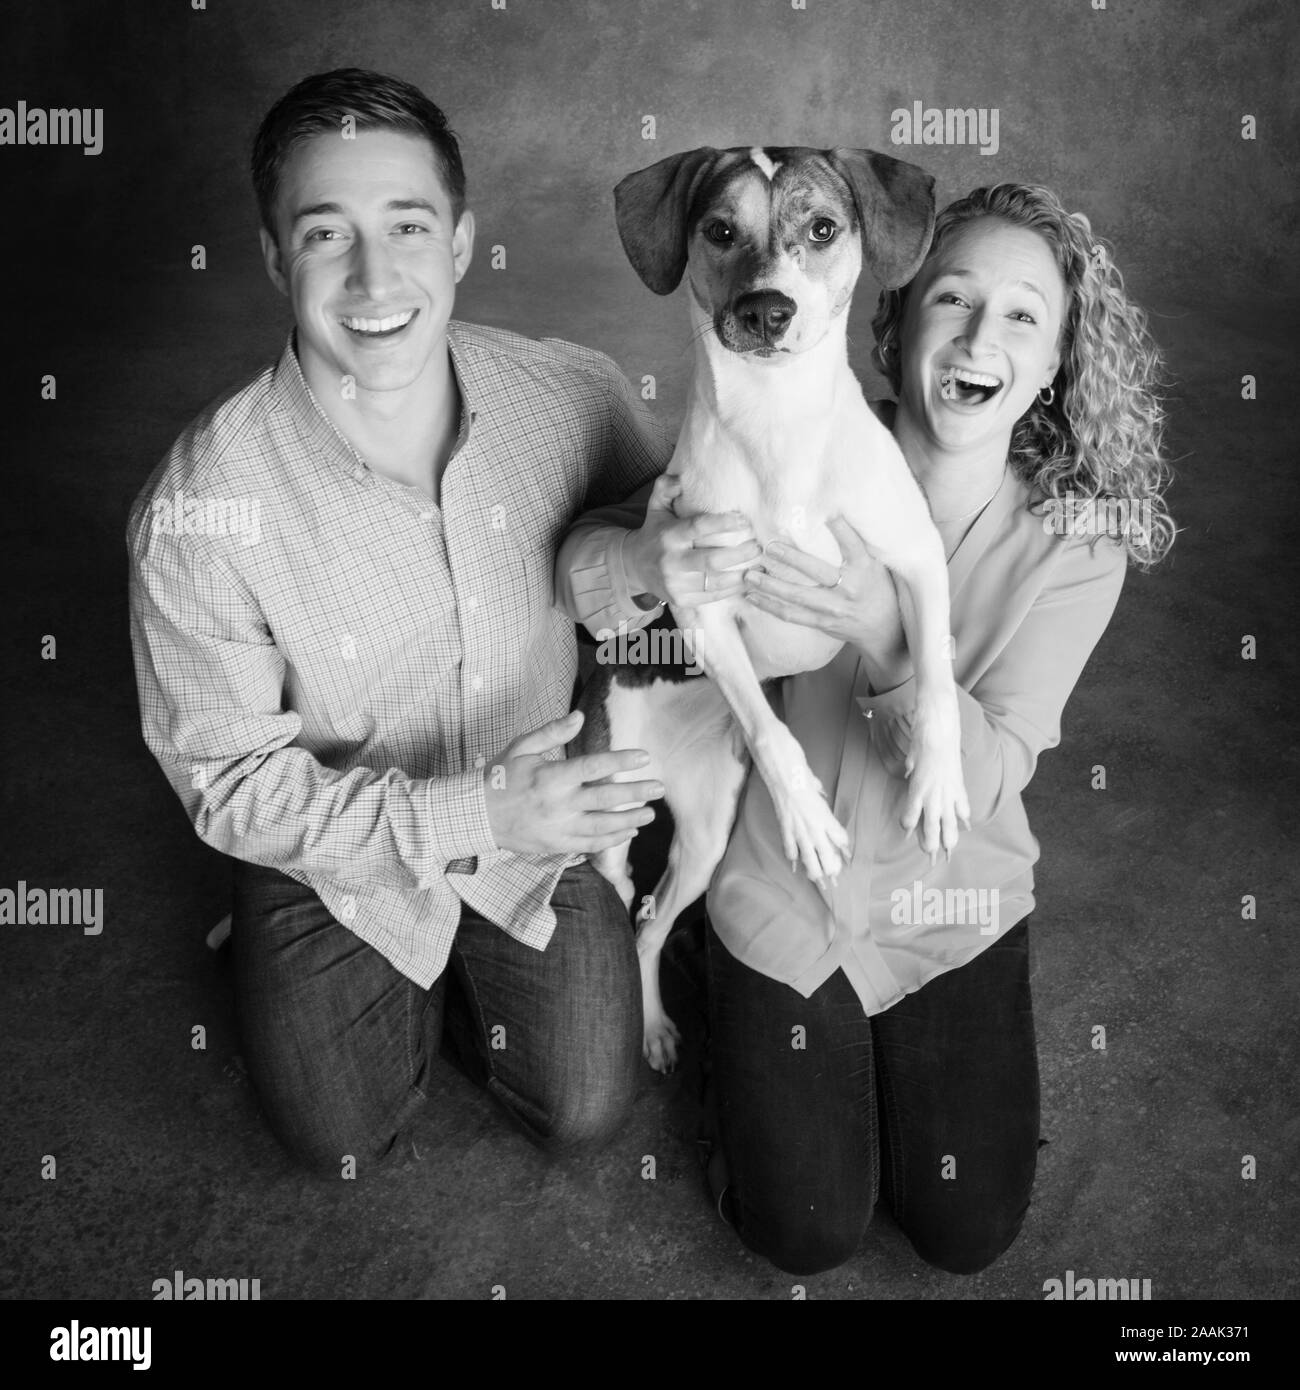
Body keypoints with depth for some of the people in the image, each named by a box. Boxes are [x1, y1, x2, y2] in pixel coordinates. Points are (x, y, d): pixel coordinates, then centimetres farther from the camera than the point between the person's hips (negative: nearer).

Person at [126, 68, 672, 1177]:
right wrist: (468, 815, -30)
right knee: (344, 1144, 11)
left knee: (586, 1115, 10)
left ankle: (460, 981, 38)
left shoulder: (572, 394, -21)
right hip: (333, 855, -1)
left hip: (539, 831, 2)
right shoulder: (197, 507, -29)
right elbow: (229, 784, -20)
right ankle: (391, 992, 41)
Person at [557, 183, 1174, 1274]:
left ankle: (898, 1048, 34)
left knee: (969, 1232, 7)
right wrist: (646, 563, -41)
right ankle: (748, 1036, 32)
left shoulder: (1076, 542, -16)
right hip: (786, 896, -1)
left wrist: (885, 638, -43)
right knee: (804, 1233, 5)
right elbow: (578, 557, -16)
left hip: (956, 910, 1)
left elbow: (984, 780, -24)